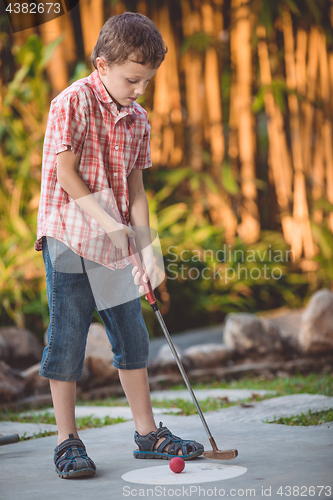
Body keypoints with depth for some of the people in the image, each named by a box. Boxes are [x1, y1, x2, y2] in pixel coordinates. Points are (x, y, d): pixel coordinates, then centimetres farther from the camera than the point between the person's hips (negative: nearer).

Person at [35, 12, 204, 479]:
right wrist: (110, 225, -16)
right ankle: (67, 441, 8)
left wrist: (145, 247, 0)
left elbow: (135, 187, 10)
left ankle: (148, 433, 22)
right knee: (68, 339, -2)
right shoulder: (73, 103, -11)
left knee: (133, 337, 11)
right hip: (70, 239, -6)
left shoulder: (138, 119, 8)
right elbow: (67, 175, -14)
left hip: (117, 246, 7)